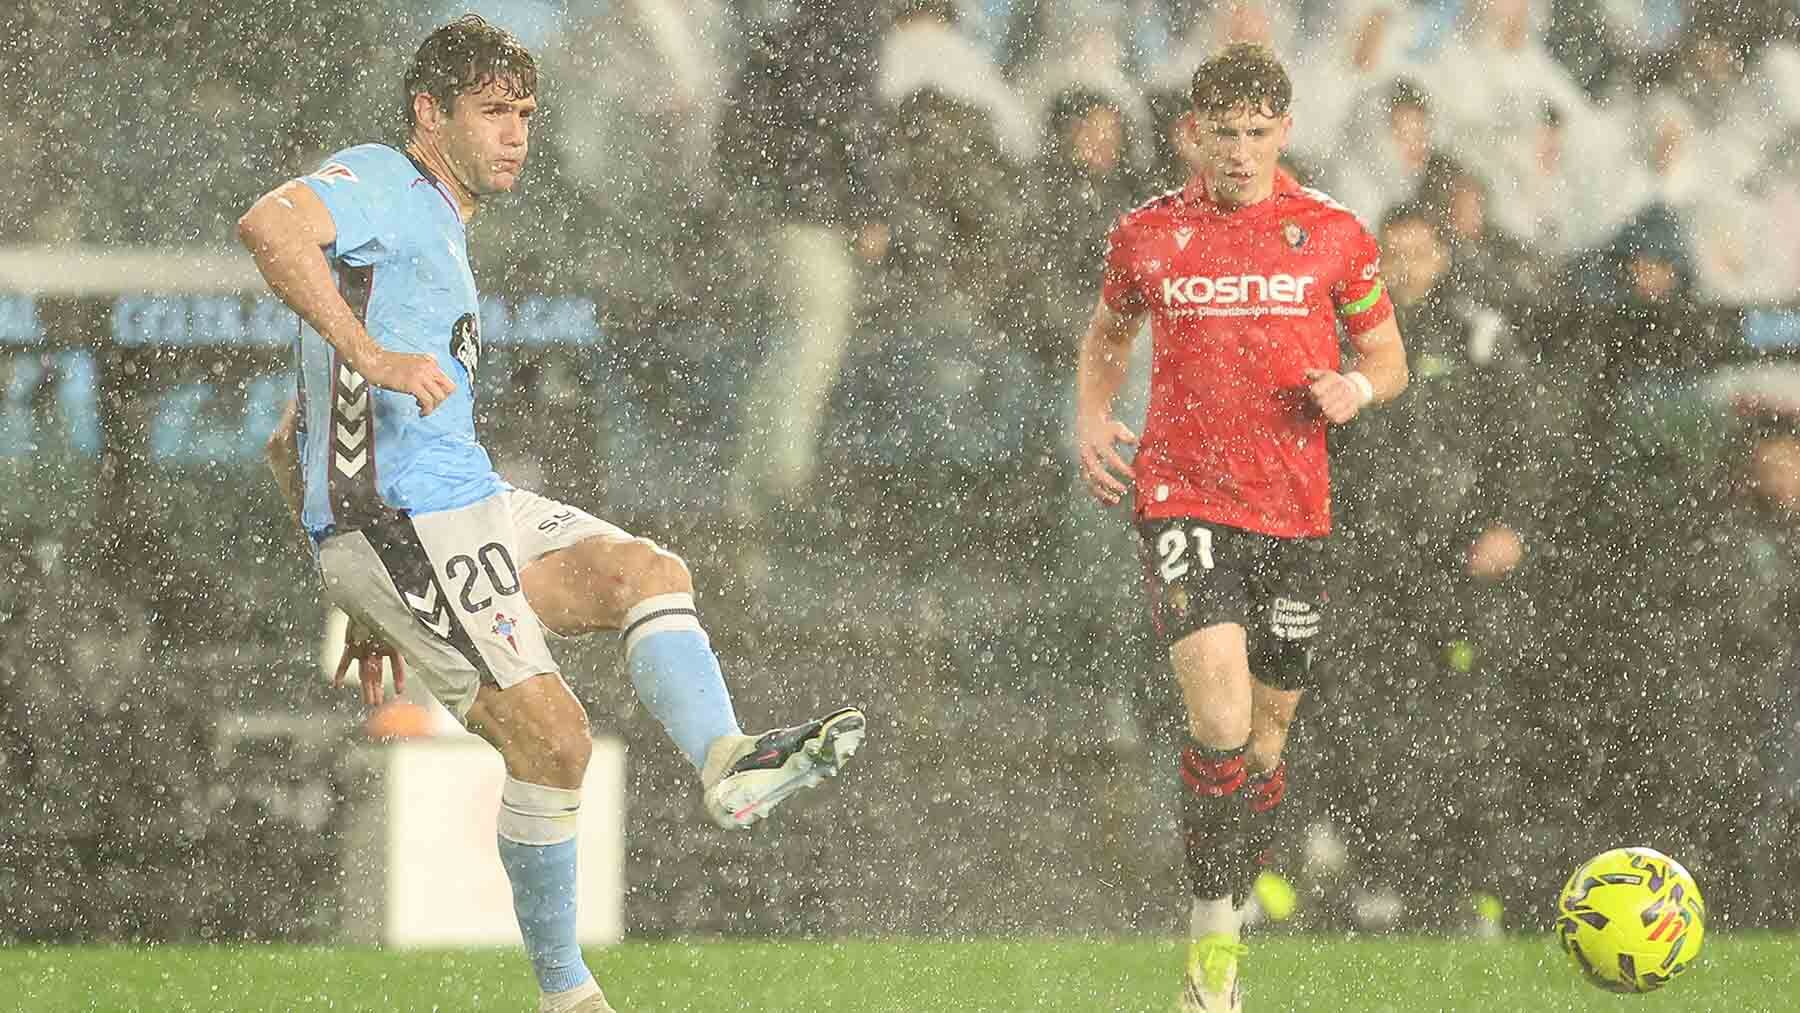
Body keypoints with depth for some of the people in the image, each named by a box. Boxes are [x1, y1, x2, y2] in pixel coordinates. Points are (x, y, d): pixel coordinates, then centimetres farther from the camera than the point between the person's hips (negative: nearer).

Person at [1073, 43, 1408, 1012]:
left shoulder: (1333, 233, 2)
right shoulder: (1148, 233, 3)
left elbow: (1389, 356, 12)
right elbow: (1106, 334, 21)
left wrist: (1355, 387, -11)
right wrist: (1093, 418, 3)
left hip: (1294, 513, 2)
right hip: (1182, 498, -2)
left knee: (1264, 738, 10)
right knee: (1220, 718, -20)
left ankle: (1225, 928, 29)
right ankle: (1212, 928, -6)